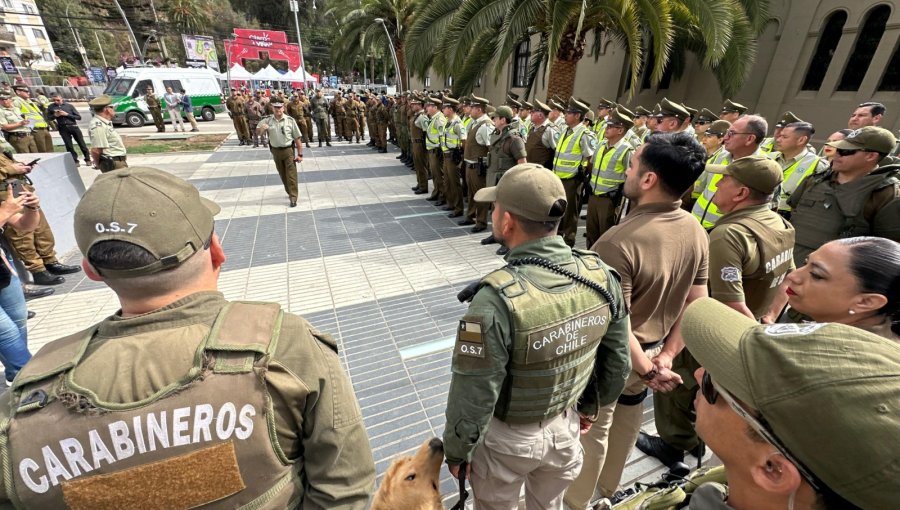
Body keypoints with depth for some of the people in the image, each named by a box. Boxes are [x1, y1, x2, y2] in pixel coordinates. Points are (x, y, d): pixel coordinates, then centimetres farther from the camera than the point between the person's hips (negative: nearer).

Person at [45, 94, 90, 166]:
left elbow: (79, 117, 1)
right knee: (69, 146, 0)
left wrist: (67, 114, -10)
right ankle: (75, 161, 6)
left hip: (73, 126, -1)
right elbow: (48, 117, 15)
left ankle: (87, 159, 9)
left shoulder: (69, 105, 5)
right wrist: (55, 115, -4)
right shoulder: (51, 107, 10)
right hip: (63, 128, 1)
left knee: (82, 144, 0)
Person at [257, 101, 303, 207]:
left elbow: (297, 138, -5)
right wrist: (261, 129, -17)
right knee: (282, 175, 14)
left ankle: (293, 198, -1)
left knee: (291, 175, -5)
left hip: (288, 150, -3)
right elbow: (257, 131, 8)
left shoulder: (290, 120, -7)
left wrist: (300, 154, -9)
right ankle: (290, 192, 32)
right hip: (276, 151, 4)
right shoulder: (267, 120, 0)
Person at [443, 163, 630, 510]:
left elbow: (472, 398, -25)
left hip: (507, 435, -4)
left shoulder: (497, 300, -36)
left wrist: (456, 452, -6)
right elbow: (617, 362, -3)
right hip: (566, 424, 5)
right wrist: (592, 405, 15)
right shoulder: (602, 276, -17)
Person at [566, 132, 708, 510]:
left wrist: (648, 369, -14)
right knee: (625, 424, 28)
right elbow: (696, 306, -1)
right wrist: (666, 357, 1)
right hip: (651, 351, 7)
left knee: (592, 432, 17)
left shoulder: (619, 241, -34)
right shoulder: (697, 232, -7)